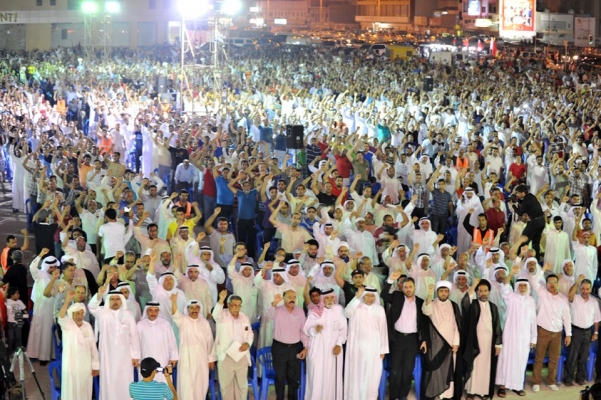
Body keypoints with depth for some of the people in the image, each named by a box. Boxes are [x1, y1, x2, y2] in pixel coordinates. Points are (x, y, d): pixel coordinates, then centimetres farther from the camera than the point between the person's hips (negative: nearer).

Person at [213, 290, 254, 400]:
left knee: (242, 384, 11)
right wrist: (221, 300, -44)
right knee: (226, 384, 4)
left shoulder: (245, 318, 10)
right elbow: (216, 314, -28)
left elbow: (250, 334, 16)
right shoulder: (222, 316, -4)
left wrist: (248, 344, -5)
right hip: (226, 356, -4)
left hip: (242, 356, 4)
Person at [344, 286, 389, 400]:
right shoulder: (356, 307, 0)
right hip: (357, 345, -1)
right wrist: (357, 297, -25)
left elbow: (383, 329, 6)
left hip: (373, 346, 1)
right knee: (356, 373, 2)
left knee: (371, 374, -1)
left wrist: (383, 349, 3)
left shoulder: (380, 309, 5)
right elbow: (347, 313, -22)